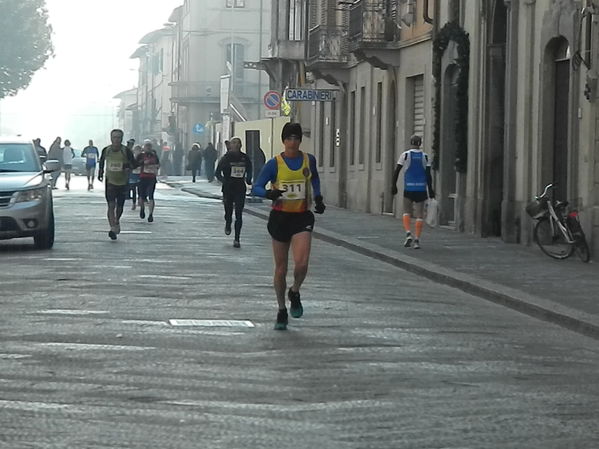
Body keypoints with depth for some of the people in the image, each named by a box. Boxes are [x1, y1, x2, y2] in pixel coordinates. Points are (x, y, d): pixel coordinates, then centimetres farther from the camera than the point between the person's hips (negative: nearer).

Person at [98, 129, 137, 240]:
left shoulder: (126, 151, -9)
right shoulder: (106, 151, -3)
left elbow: (134, 164, -5)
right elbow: (101, 161, 17)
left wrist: (128, 166, -24)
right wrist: (100, 173, 16)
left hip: (123, 182, 0)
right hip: (110, 182, 0)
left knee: (119, 207, 12)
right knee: (111, 205, -14)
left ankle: (117, 222, 41)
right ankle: (113, 228, -18)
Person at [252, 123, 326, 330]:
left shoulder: (309, 160, 1)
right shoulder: (274, 164, -7)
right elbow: (257, 187, -9)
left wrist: (318, 197, 11)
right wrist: (269, 193, -28)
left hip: (302, 218, 1)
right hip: (280, 217, -1)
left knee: (301, 263, -17)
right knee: (280, 268, 6)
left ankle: (294, 293, 15)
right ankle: (282, 311, 22)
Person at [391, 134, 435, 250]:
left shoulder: (405, 155, -1)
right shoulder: (425, 157, 3)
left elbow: (396, 171, -4)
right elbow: (428, 175, -2)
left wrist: (394, 185, 4)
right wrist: (430, 190, 1)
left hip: (408, 188, -1)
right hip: (421, 188, 1)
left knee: (407, 212, 15)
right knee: (420, 215, 5)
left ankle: (408, 234, -7)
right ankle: (417, 240, -4)